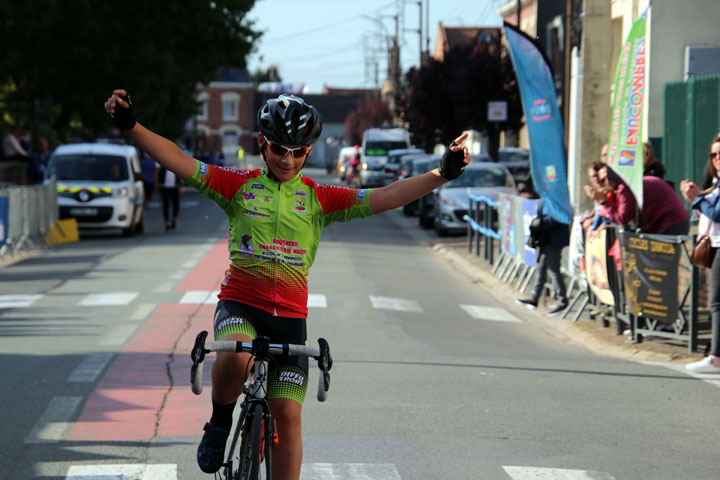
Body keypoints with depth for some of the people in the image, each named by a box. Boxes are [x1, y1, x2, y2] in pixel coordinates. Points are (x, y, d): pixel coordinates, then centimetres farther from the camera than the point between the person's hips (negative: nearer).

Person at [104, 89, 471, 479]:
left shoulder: (319, 198, 4)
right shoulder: (239, 185, 2)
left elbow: (385, 198, -4)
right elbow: (179, 161, -6)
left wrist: (440, 175, -16)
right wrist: (131, 126, -19)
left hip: (289, 315, 2)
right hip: (239, 303, -2)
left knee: (288, 416, -4)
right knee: (236, 356, -34)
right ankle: (219, 425, -5)